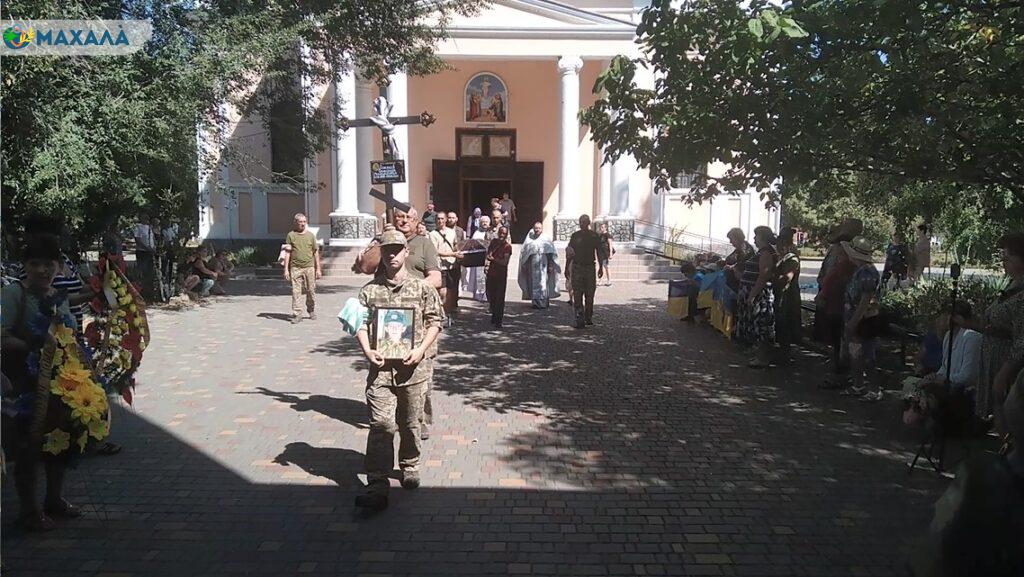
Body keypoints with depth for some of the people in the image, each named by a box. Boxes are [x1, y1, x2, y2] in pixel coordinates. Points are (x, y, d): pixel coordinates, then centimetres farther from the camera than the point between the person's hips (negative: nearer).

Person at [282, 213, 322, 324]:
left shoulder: (311, 235, 8)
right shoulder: (290, 235, 4)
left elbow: (316, 252, 10)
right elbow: (287, 253, 4)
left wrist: (318, 268, 7)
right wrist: (286, 269, -2)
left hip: (309, 267, 1)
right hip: (295, 268, -1)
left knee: (311, 291, 6)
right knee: (296, 292, -4)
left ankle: (311, 311, 26)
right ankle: (297, 315, 0)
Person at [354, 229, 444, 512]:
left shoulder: (422, 288, 1)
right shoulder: (370, 290, 4)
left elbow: (435, 321, 1)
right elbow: (361, 324, 5)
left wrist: (421, 349, -11)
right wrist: (367, 351, -11)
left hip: (414, 367, 0)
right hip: (381, 367, 0)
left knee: (410, 423, 14)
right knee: (381, 424, -8)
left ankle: (410, 466, 39)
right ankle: (377, 486, -7)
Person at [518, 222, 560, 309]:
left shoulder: (546, 240, 4)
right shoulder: (529, 240, 10)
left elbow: (550, 253, 3)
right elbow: (524, 254, 11)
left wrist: (550, 265, -4)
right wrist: (525, 266, 6)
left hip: (543, 266, -2)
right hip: (532, 266, 2)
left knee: (543, 284, -7)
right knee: (534, 284, 2)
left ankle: (544, 302, -4)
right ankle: (535, 302, 8)